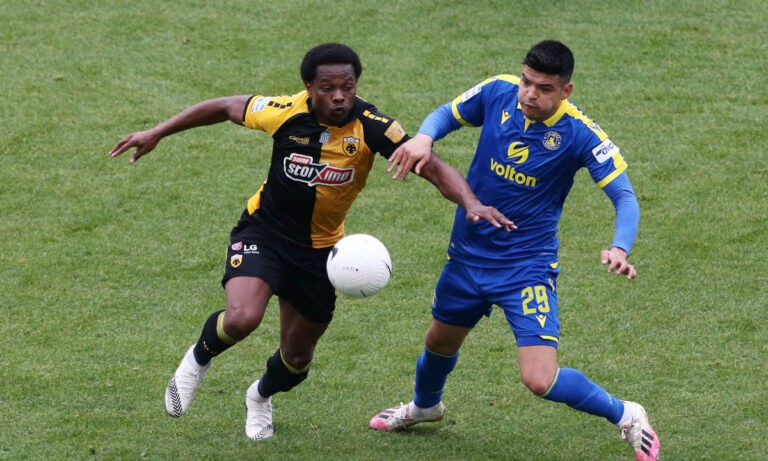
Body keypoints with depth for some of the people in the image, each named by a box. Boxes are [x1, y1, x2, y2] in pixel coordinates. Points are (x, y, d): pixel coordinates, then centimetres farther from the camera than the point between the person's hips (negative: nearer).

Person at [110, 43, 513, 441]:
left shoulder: (371, 127, -23)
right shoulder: (285, 113, -20)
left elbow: (434, 169, -27)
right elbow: (224, 108, -2)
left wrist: (471, 204, -46)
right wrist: (156, 134, 2)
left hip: (319, 250, 2)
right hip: (263, 232, -2)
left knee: (297, 356, 13)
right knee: (241, 318, -28)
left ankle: (261, 396, 50)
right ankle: (199, 358, 7)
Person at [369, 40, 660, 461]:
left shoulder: (580, 134, -21)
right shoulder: (498, 93, -11)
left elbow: (624, 196, -21)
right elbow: (448, 114, 7)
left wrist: (619, 249, -40)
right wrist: (424, 138, -16)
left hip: (528, 265, -5)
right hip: (468, 252, 5)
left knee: (540, 380, -18)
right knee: (440, 342, 27)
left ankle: (625, 417, 8)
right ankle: (424, 406, 62)